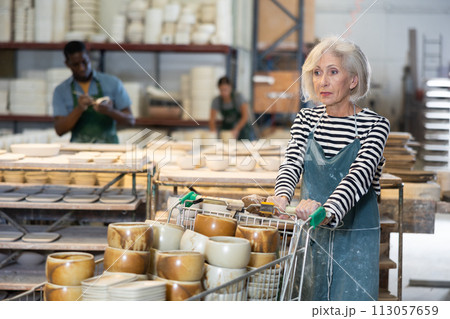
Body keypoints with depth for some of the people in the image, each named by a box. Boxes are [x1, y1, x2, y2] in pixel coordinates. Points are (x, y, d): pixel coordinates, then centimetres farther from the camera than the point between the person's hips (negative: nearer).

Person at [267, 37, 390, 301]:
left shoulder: (375, 125, -8)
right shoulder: (306, 120, 5)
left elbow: (360, 175, -22)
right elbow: (292, 163, -8)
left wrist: (327, 211, -40)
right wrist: (282, 197, -31)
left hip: (355, 237, -3)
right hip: (310, 233, 3)